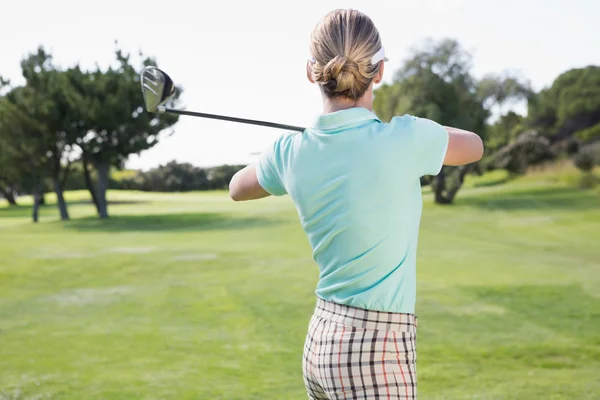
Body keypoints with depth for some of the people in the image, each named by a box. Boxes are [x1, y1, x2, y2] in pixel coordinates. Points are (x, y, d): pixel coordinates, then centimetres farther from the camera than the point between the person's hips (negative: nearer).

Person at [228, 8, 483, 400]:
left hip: (320, 339, 6)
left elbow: (237, 188, 21)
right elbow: (474, 145, 7)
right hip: (377, 352, -6)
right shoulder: (404, 139, -16)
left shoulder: (292, 152, -3)